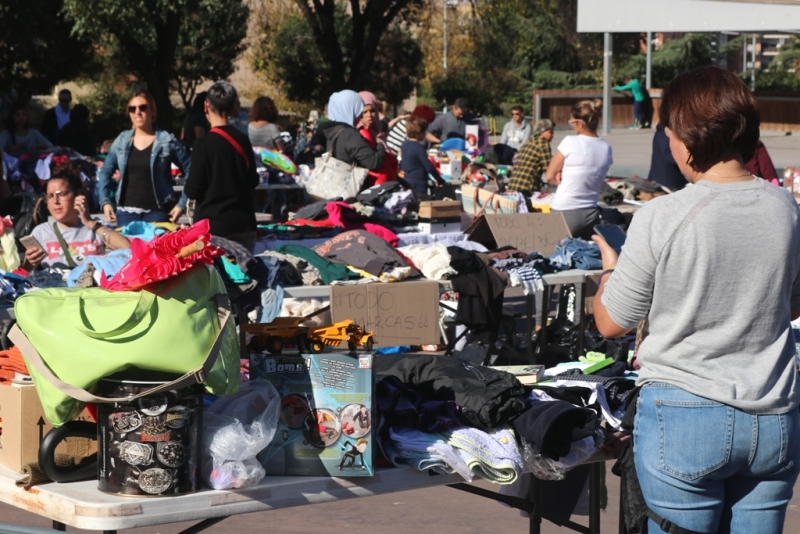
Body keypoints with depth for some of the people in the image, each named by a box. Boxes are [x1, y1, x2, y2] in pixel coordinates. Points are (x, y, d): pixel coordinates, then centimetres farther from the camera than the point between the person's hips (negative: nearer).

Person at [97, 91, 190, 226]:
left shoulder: (167, 141, -2)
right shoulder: (121, 141, 8)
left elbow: (189, 171, -1)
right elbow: (105, 172, 17)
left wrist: (182, 204, -5)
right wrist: (105, 201, 6)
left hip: (156, 212, -3)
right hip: (126, 212, 3)